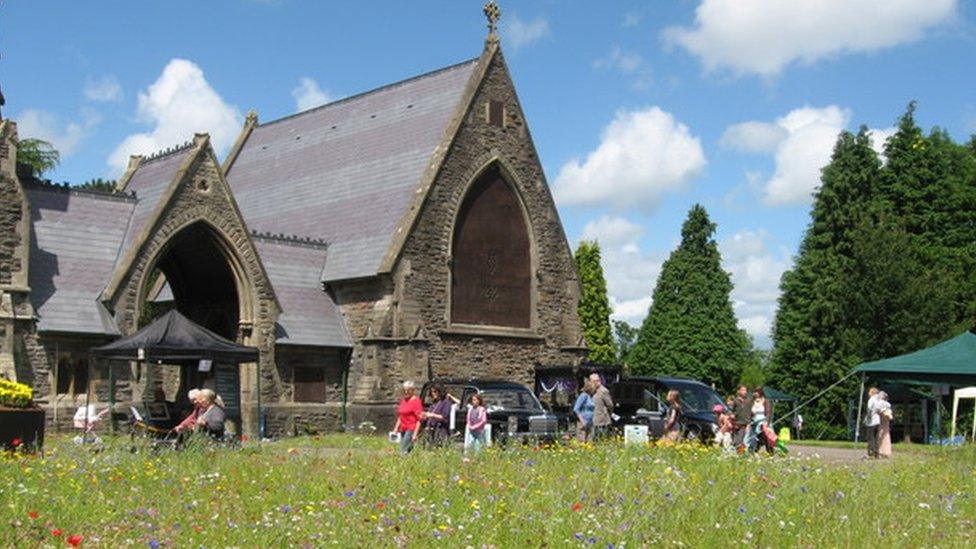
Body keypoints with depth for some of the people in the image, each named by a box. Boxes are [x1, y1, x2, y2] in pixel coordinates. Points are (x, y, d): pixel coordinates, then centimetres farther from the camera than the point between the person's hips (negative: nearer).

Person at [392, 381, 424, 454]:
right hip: (403, 429, 8)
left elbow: (419, 419, -11)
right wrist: (396, 428, 16)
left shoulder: (416, 401, -8)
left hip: (411, 429, -8)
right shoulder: (403, 400, 14)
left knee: (404, 451, -15)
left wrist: (415, 434, -16)